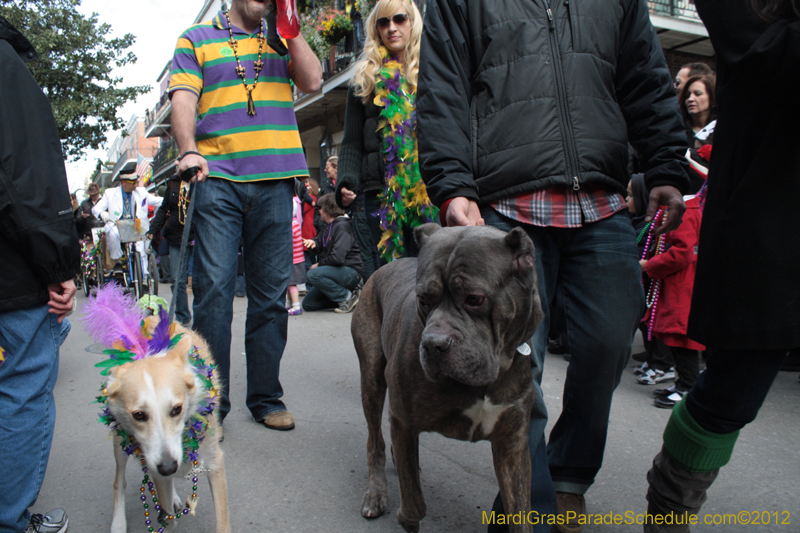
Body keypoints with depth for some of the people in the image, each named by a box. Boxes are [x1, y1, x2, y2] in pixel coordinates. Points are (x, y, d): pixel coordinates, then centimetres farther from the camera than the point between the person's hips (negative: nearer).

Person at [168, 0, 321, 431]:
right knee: (214, 287, -10)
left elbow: (312, 81, 7)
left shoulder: (282, 39, 23)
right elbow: (183, 99, 3)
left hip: (275, 180, 2)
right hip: (217, 177, -2)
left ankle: (265, 397, 13)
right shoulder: (197, 39, 16)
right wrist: (189, 150, -14)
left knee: (271, 292, 2)